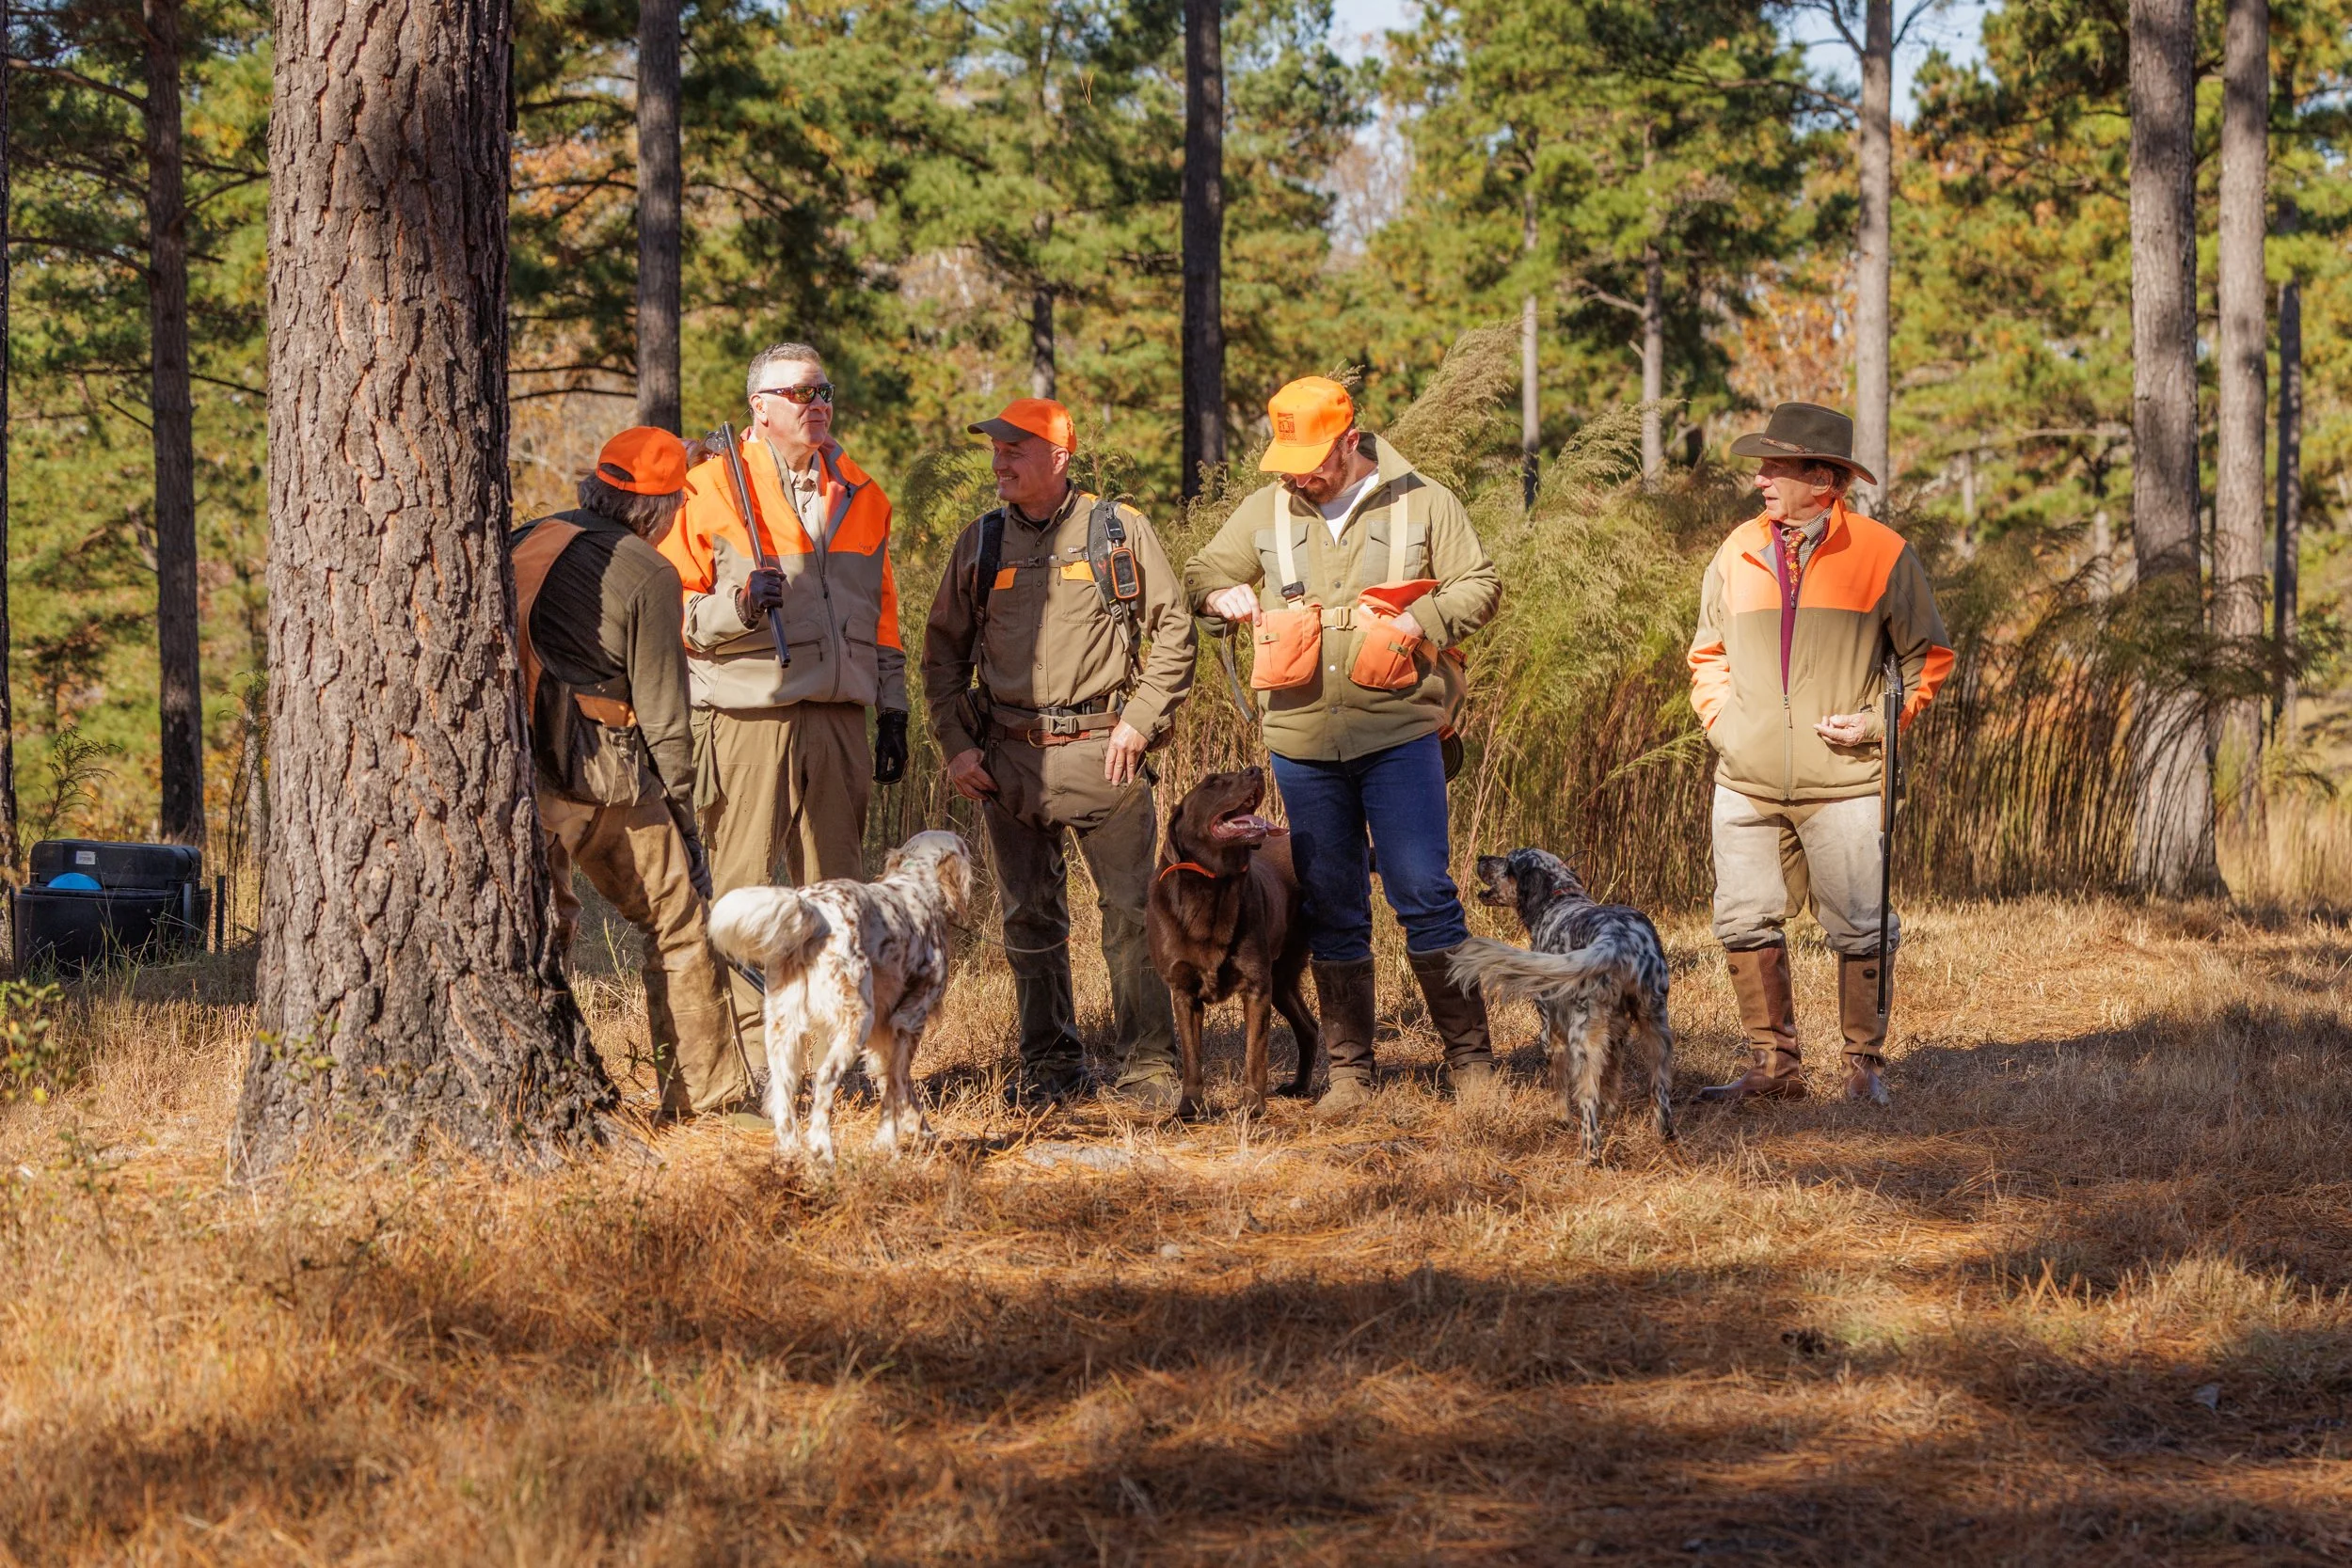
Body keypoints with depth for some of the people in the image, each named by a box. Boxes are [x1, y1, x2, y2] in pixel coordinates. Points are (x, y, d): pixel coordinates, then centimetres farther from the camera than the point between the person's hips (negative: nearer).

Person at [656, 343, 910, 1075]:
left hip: (840, 718, 5)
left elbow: (881, 612, 22)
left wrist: (892, 713, 17)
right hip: (749, 717, -5)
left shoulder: (861, 496, 16)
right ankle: (747, 1048, -4)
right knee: (741, 887, -6)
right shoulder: (713, 488, -2)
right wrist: (735, 607, -20)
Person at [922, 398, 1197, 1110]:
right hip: (1009, 757, 3)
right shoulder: (980, 545, 9)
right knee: (1030, 918, 7)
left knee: (1132, 911, -6)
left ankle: (1148, 1064, 0)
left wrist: (1138, 721, -5)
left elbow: (1173, 630, 4)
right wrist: (955, 745, 5)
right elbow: (943, 651, 14)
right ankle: (1049, 1064, 17)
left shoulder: (1120, 530, 2)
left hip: (1101, 750, -3)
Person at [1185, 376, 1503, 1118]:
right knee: (1331, 910, 8)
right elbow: (1201, 575, 17)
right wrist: (1225, 595, -6)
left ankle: (1471, 1057, 3)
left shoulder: (1421, 502, 0)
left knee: (1424, 894, -6)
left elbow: (1480, 586, 3)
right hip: (1301, 743, 3)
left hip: (1398, 734, -3)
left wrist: (1421, 620, -15)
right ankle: (1348, 1070, 15)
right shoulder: (1266, 511, 8)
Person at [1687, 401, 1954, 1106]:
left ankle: (1864, 1065, 11)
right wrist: (1720, 717, 6)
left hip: (1842, 781, -4)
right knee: (1744, 923, 3)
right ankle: (1774, 1064, 13)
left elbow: (1928, 655, 6)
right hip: (1747, 782, 4)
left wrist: (1878, 719, -6)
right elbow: (1708, 653, 21)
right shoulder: (1738, 551, 9)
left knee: (1861, 929, -1)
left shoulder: (1882, 553, -1)